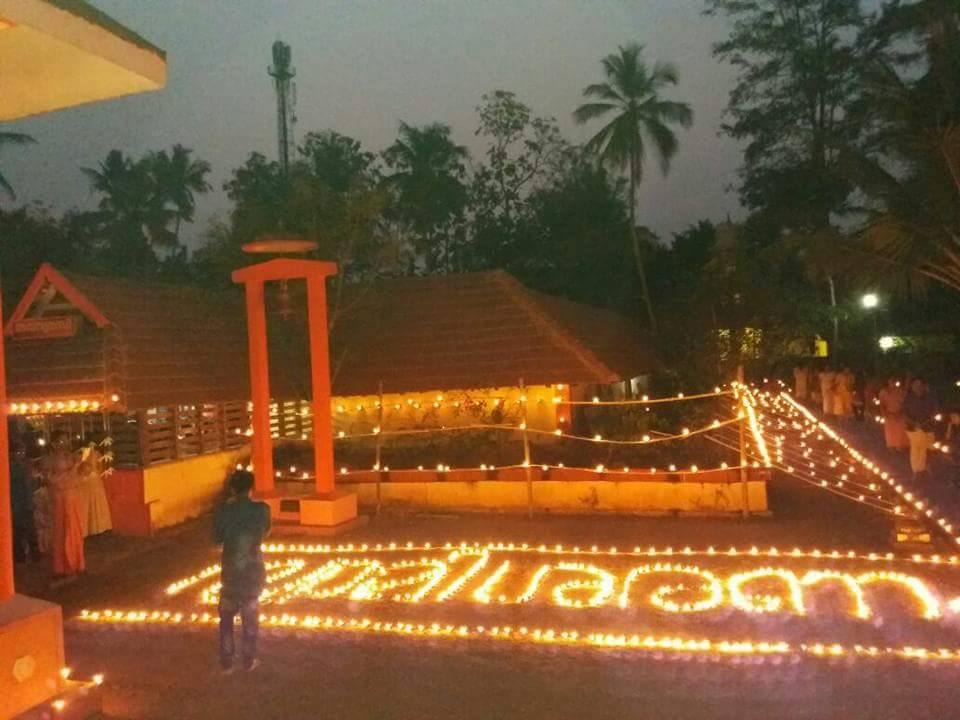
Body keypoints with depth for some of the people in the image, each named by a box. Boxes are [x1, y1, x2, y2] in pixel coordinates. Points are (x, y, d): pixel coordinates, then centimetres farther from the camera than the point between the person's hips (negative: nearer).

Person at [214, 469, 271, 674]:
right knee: (250, 616, 16)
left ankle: (226, 662, 19)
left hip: (230, 570, 0)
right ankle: (249, 660, 23)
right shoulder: (262, 509, -12)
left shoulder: (223, 511, -14)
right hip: (253, 570, 0)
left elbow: (216, 539, 0)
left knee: (227, 616, 17)